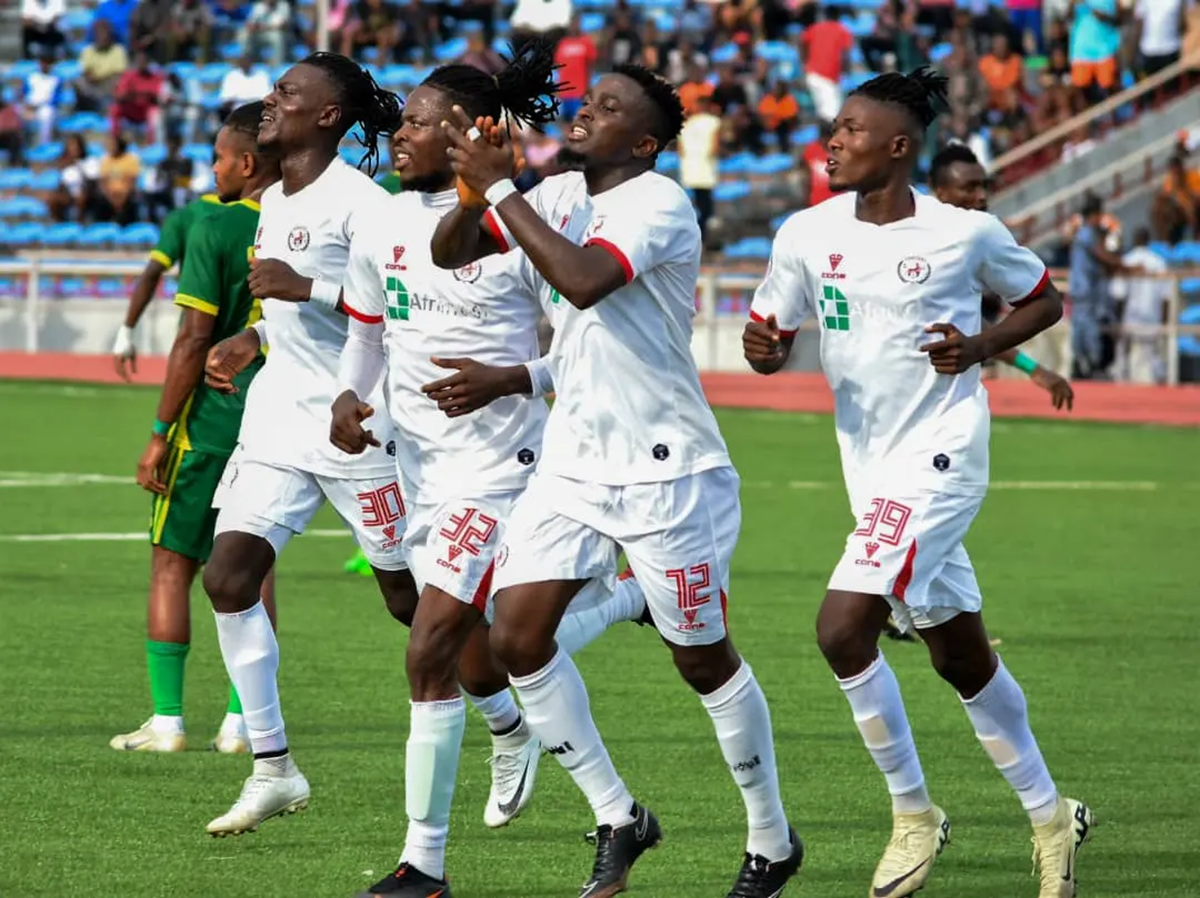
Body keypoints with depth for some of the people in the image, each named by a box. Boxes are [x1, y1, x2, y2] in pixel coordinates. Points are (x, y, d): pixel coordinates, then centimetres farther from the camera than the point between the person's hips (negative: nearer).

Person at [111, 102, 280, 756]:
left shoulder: (217, 229, -12)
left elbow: (194, 340, -14)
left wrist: (160, 432, -9)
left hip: (211, 420, -5)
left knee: (172, 562, 4)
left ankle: (167, 720, 2)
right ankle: (242, 719, 9)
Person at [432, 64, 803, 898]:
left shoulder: (658, 202, -16)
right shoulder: (560, 194, 7)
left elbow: (583, 279, -33)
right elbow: (450, 252, 10)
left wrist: (502, 188, -26)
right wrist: (477, 188, -10)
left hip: (665, 468, -7)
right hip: (573, 457, 7)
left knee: (705, 659, 2)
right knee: (518, 635, -4)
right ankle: (619, 820, 9)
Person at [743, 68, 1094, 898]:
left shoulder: (966, 232, -9)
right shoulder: (808, 234, 2)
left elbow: (1044, 300, 6)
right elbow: (775, 336, 9)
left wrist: (980, 347, -12)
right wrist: (764, 346, -15)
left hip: (939, 454, -6)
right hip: (868, 460, 6)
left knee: (843, 627, -19)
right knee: (961, 655, 14)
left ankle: (913, 813, -3)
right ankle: (1051, 815, 29)